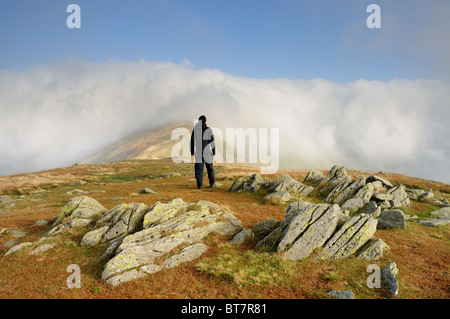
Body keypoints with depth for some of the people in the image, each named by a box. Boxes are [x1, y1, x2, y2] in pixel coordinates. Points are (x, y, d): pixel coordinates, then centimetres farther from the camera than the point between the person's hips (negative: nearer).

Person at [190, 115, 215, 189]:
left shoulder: (195, 129, 0)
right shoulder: (208, 129, -6)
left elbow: (192, 141, 3)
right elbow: (212, 141, -7)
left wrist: (192, 152, 10)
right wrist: (214, 151, 0)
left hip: (198, 152, 1)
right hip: (207, 152, -1)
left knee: (199, 168, 4)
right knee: (209, 167, 14)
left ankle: (199, 184, 1)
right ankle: (212, 182, 18)